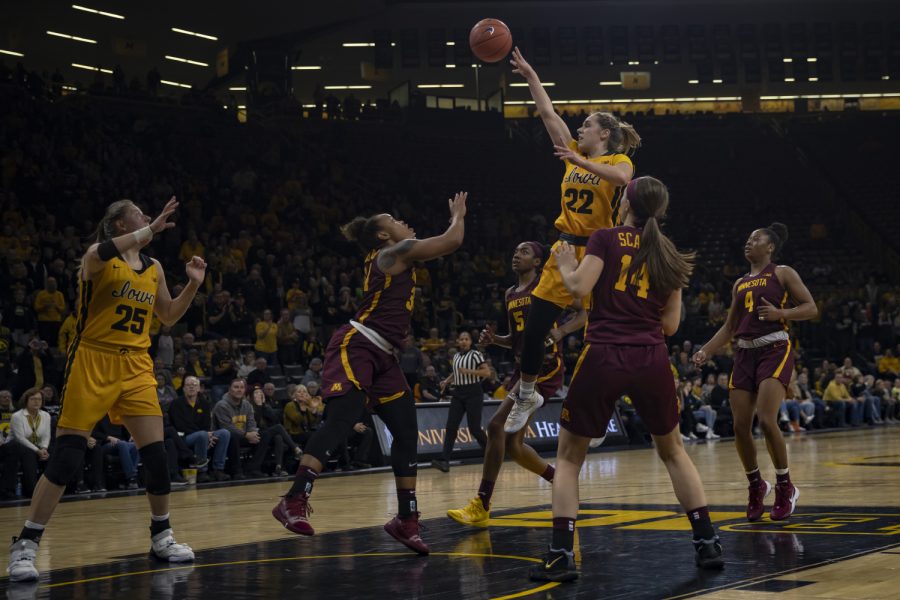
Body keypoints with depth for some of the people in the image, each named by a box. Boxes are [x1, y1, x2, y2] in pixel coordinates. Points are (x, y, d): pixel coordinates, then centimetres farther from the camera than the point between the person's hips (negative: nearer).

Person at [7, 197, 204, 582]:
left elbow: (169, 317, 22)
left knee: (156, 454, 0)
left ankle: (161, 535, 19)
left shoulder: (153, 268, 13)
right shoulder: (100, 258, -6)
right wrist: (151, 230, -37)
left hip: (135, 367, 5)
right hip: (92, 362, -5)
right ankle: (26, 544, -1)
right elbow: (94, 256, -32)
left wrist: (193, 284, 8)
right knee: (66, 457, -8)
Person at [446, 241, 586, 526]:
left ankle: (481, 506, -18)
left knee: (497, 425, -19)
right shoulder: (510, 294, 18)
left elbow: (585, 312, -8)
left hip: (546, 366, -9)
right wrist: (494, 339, 6)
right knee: (513, 443, 8)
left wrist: (560, 331, -25)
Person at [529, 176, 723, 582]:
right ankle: (708, 544, 18)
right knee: (672, 450, 23)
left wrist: (565, 265, 9)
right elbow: (670, 324, 14)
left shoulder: (606, 238, 2)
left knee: (569, 457, 10)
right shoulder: (669, 256, 14)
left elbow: (580, 287, -10)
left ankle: (561, 556, -2)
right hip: (651, 361, 3)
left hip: (604, 358, -3)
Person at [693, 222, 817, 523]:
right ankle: (756, 485, 18)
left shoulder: (782, 273, 3)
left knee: (766, 420, -21)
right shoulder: (739, 284, 20)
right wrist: (706, 351, 7)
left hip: (775, 350, -6)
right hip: (745, 353, 6)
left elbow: (811, 308, -2)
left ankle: (785, 487, -4)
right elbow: (729, 327, 21)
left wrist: (780, 313, -18)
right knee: (740, 427, -2)